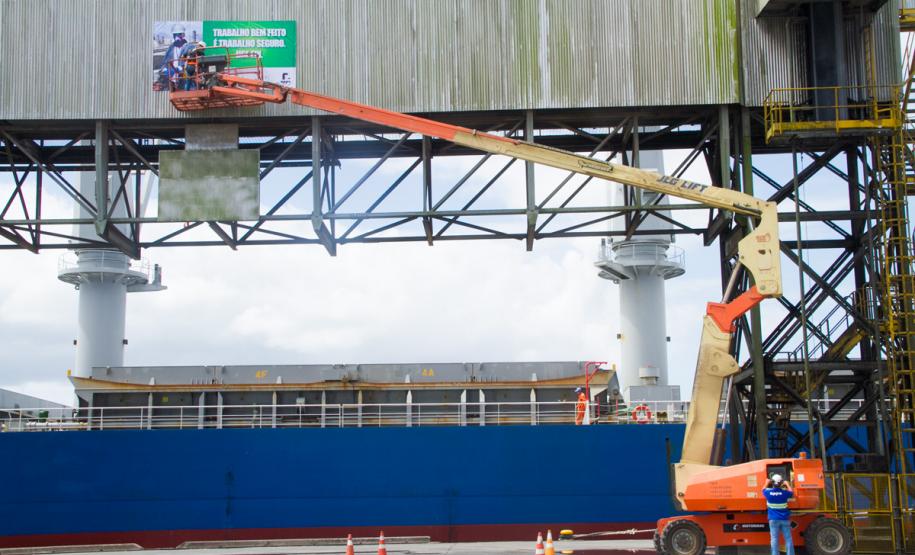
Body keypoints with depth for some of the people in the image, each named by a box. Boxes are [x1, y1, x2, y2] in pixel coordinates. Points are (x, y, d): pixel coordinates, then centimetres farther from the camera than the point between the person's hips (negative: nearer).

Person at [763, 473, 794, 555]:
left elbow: (763, 490, 18)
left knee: (774, 539, -1)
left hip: (773, 519, 0)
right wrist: (787, 484, 31)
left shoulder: (768, 493, -6)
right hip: (785, 519, 0)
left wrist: (767, 483, 33)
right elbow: (792, 493, 17)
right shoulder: (784, 492, -7)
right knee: (788, 538, 3)